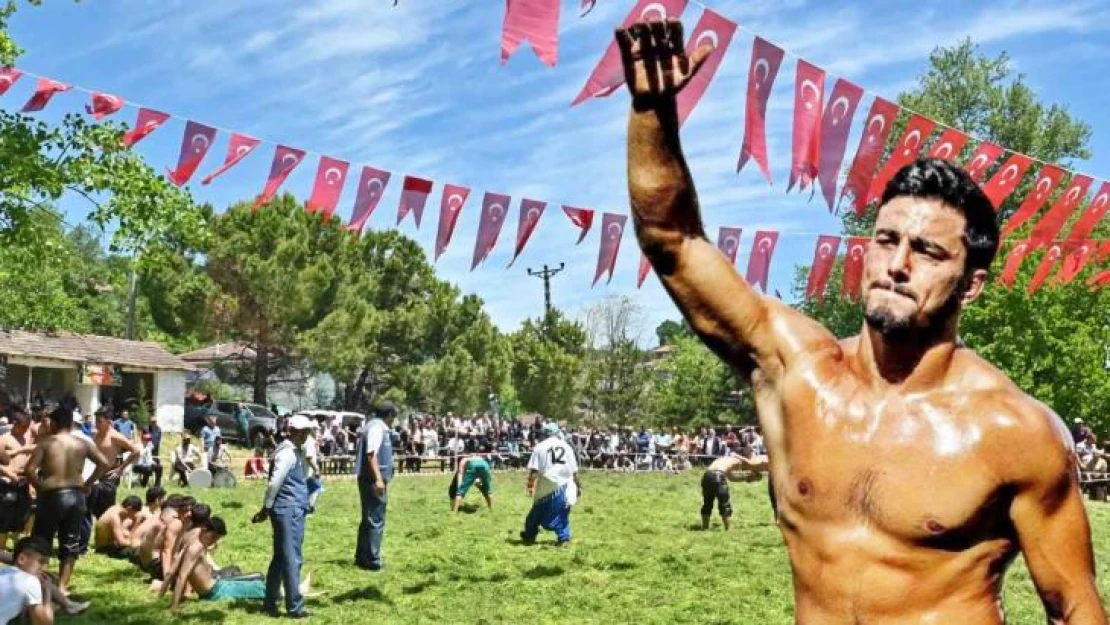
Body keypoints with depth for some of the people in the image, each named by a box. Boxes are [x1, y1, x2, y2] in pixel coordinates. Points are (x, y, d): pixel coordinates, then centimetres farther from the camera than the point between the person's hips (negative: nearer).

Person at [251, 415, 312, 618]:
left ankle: (271, 602, 22)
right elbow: (274, 483, -20)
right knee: (291, 559, -4)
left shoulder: (288, 450, 15)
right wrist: (266, 509, -12)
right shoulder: (287, 453, -16)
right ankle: (294, 607, 2)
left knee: (281, 558, 14)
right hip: (289, 511, -10)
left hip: (290, 510, 10)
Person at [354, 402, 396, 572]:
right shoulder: (377, 427, -13)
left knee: (368, 519, 17)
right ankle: (372, 561, -1)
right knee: (376, 520, -5)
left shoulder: (375, 426, 16)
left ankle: (361, 557, 25)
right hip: (373, 480, -10)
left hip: (369, 479, 10)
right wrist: (379, 478, -29)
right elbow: (371, 454, -24)